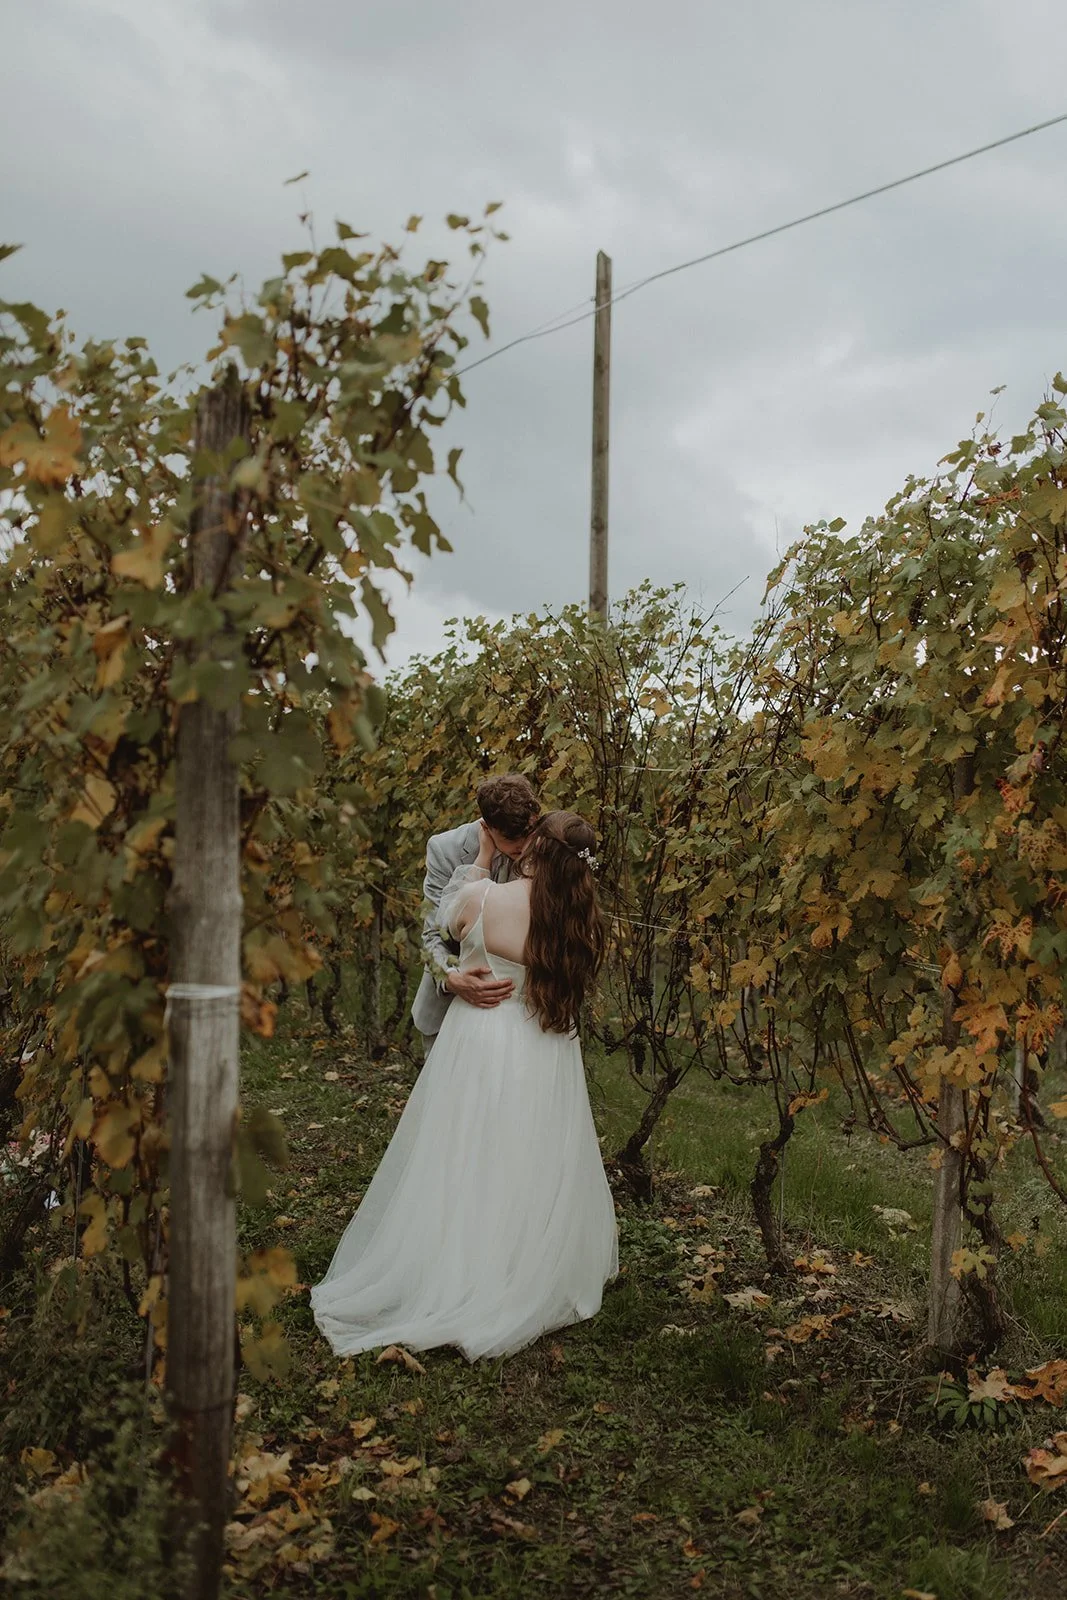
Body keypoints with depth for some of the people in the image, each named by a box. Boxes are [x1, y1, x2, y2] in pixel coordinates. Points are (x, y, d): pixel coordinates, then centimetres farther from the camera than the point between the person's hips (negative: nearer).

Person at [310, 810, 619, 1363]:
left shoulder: (480, 897, -18)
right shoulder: (580, 917, -11)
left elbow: (444, 921, 4)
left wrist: (480, 859, 11)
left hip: (480, 1046, -2)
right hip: (546, 1063, 2)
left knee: (466, 1168, 11)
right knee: (533, 1174, 16)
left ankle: (449, 1283, 25)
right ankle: (535, 1284, 31)